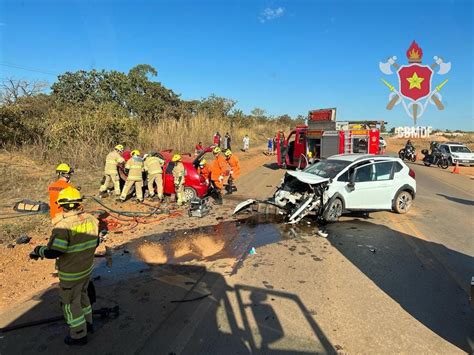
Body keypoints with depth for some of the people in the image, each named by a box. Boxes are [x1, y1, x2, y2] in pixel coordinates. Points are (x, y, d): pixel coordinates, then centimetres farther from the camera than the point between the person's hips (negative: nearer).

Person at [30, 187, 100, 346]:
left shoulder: (63, 225, -27)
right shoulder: (91, 219, -7)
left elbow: (52, 252, -26)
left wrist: (38, 251, -6)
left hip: (71, 274, -6)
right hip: (88, 268, 6)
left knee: (71, 303, 14)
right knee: (82, 295, 29)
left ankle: (79, 335, 29)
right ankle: (88, 323, 46)